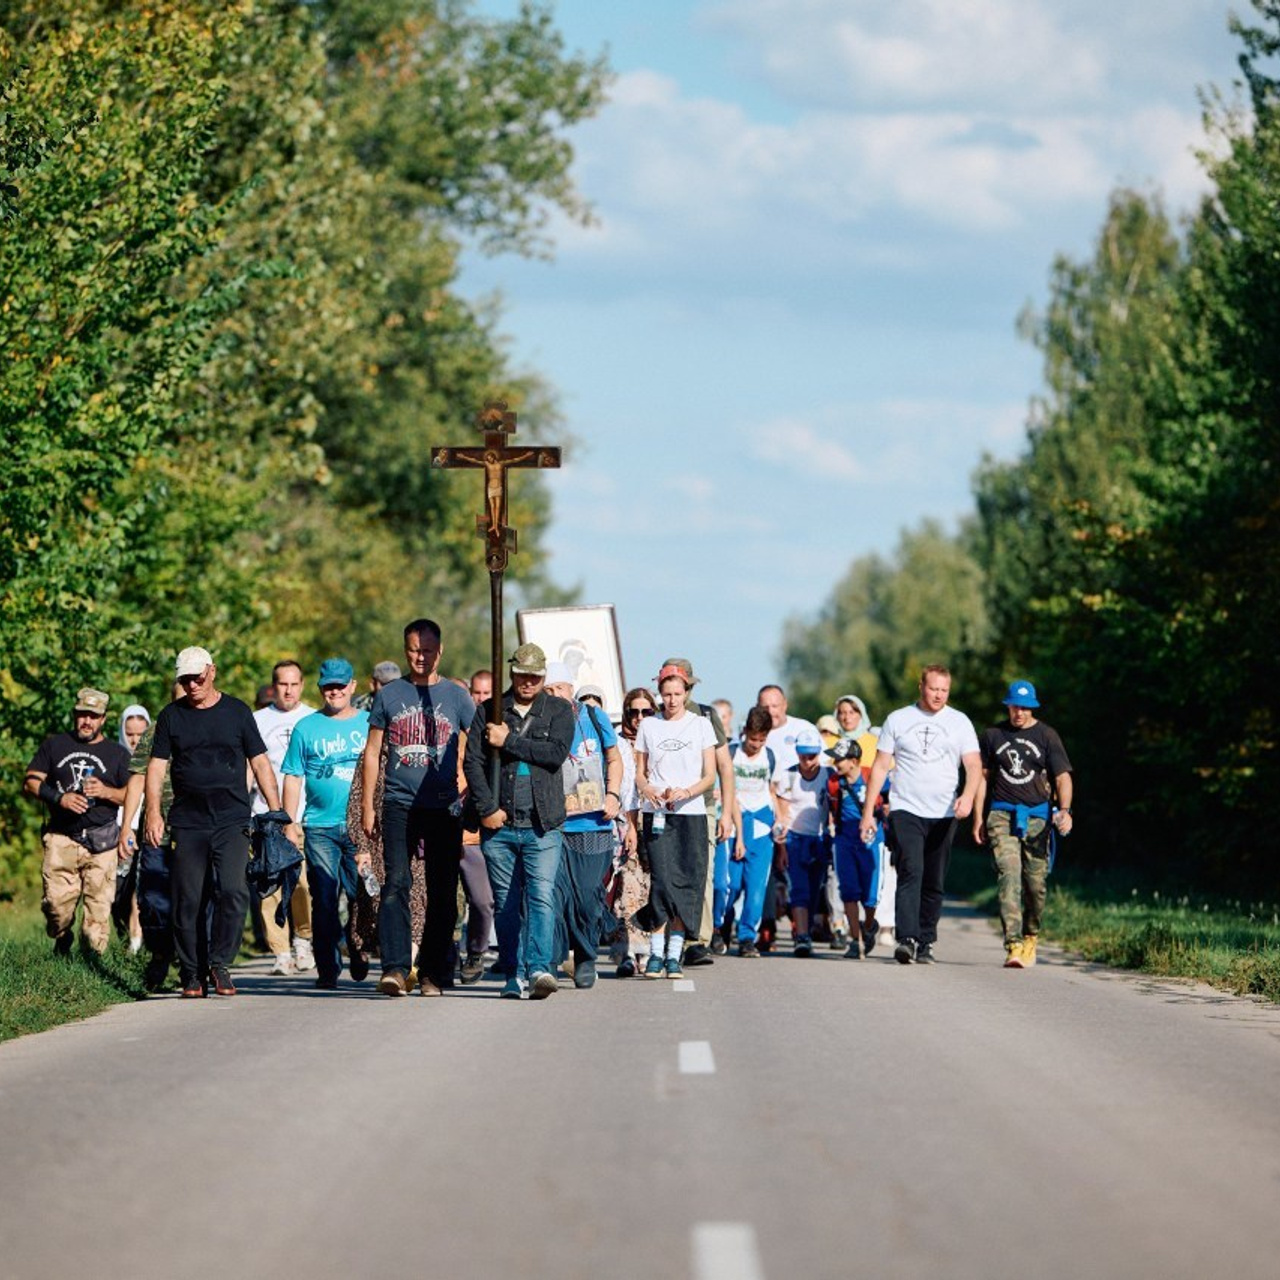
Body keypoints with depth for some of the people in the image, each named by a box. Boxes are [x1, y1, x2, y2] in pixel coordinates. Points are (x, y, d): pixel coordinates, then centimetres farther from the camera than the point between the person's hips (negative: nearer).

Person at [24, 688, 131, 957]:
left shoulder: (117, 753, 15)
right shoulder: (54, 745, 16)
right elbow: (30, 782, 10)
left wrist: (106, 792, -9)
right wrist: (59, 798, -8)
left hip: (101, 842, 0)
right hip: (61, 837, 0)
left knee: (99, 905, -9)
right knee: (56, 901, -11)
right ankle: (62, 943, 16)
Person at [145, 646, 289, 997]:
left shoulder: (237, 712, 10)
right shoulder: (171, 716, 10)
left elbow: (260, 762, 12)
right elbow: (157, 767, 8)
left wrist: (276, 811, 5)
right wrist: (153, 812, -6)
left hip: (232, 822, -1)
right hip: (187, 823, 1)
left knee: (233, 891, -16)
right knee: (188, 901, -2)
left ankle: (220, 964, -4)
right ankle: (192, 974, 8)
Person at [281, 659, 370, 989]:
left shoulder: (370, 724, 10)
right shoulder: (307, 728, 9)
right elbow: (293, 778, 9)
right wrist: (289, 823, 2)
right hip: (320, 828, 0)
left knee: (363, 897, 0)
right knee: (324, 900, -3)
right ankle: (328, 969, 2)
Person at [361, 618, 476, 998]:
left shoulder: (456, 697, 7)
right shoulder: (389, 696, 9)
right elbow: (372, 752, 13)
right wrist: (367, 806, 7)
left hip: (445, 807, 0)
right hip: (399, 805, 0)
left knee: (442, 892, 2)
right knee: (396, 883, -14)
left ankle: (434, 973, 9)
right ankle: (394, 969, -20)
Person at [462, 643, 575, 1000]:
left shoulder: (558, 711, 8)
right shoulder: (489, 711, 10)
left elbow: (556, 753, -8)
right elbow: (472, 761, 4)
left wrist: (508, 742, -7)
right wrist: (487, 808, -6)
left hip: (542, 826, -2)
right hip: (499, 824, 2)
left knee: (541, 897, -14)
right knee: (506, 904, 3)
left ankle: (539, 968, -22)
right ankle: (514, 975, 8)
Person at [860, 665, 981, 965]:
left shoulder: (960, 722, 8)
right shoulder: (898, 720, 6)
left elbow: (974, 765, 0)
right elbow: (880, 766, 8)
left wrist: (968, 795, -21)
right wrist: (868, 811, 3)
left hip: (943, 815, 2)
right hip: (905, 811, -2)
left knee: (934, 884, 5)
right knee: (911, 872, -18)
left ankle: (925, 943, 13)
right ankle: (907, 940, -27)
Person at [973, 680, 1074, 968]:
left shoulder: (1047, 736, 6)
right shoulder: (992, 736, 11)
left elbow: (1063, 777, 2)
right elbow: (983, 776, 17)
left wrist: (1064, 810, -14)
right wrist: (978, 817, 11)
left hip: (1037, 817, 0)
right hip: (1002, 815, 0)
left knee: (1035, 882, 0)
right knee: (1009, 876, -15)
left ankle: (1030, 937, 24)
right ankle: (1013, 945, -23)